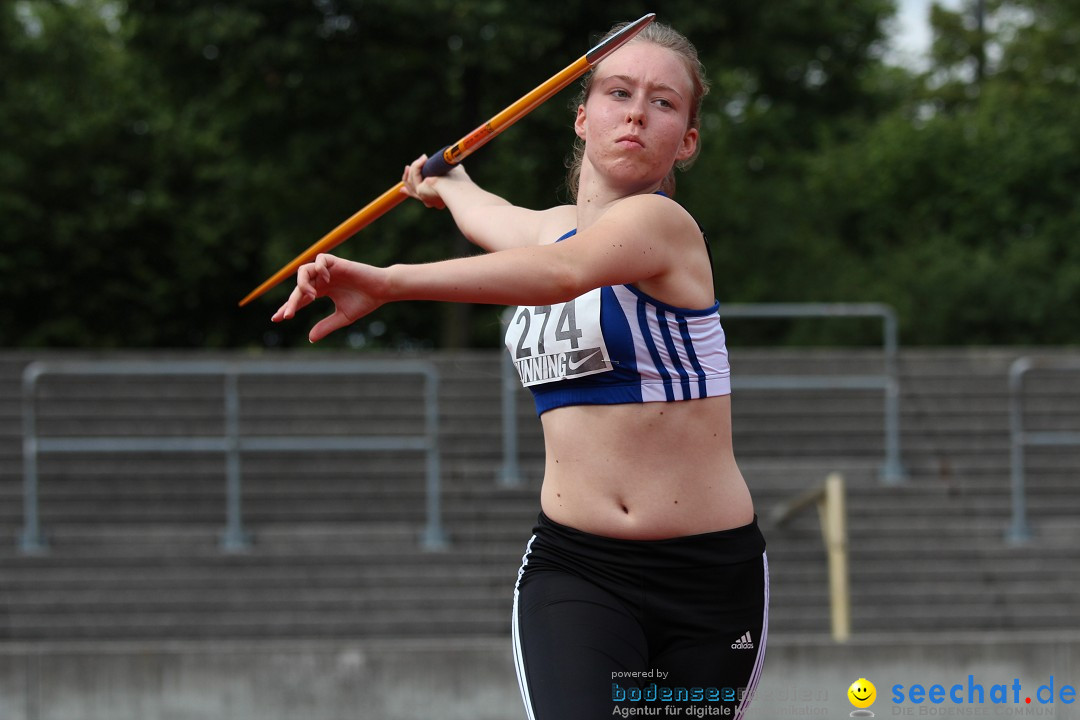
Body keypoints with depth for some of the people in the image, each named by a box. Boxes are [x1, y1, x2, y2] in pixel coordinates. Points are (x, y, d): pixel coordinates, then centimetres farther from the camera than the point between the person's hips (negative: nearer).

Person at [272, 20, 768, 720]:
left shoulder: (663, 221, -10)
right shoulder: (559, 224, 11)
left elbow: (564, 271, -33)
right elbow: (500, 223, 38)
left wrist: (392, 280, -45)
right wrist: (450, 183, 61)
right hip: (573, 567, 3)